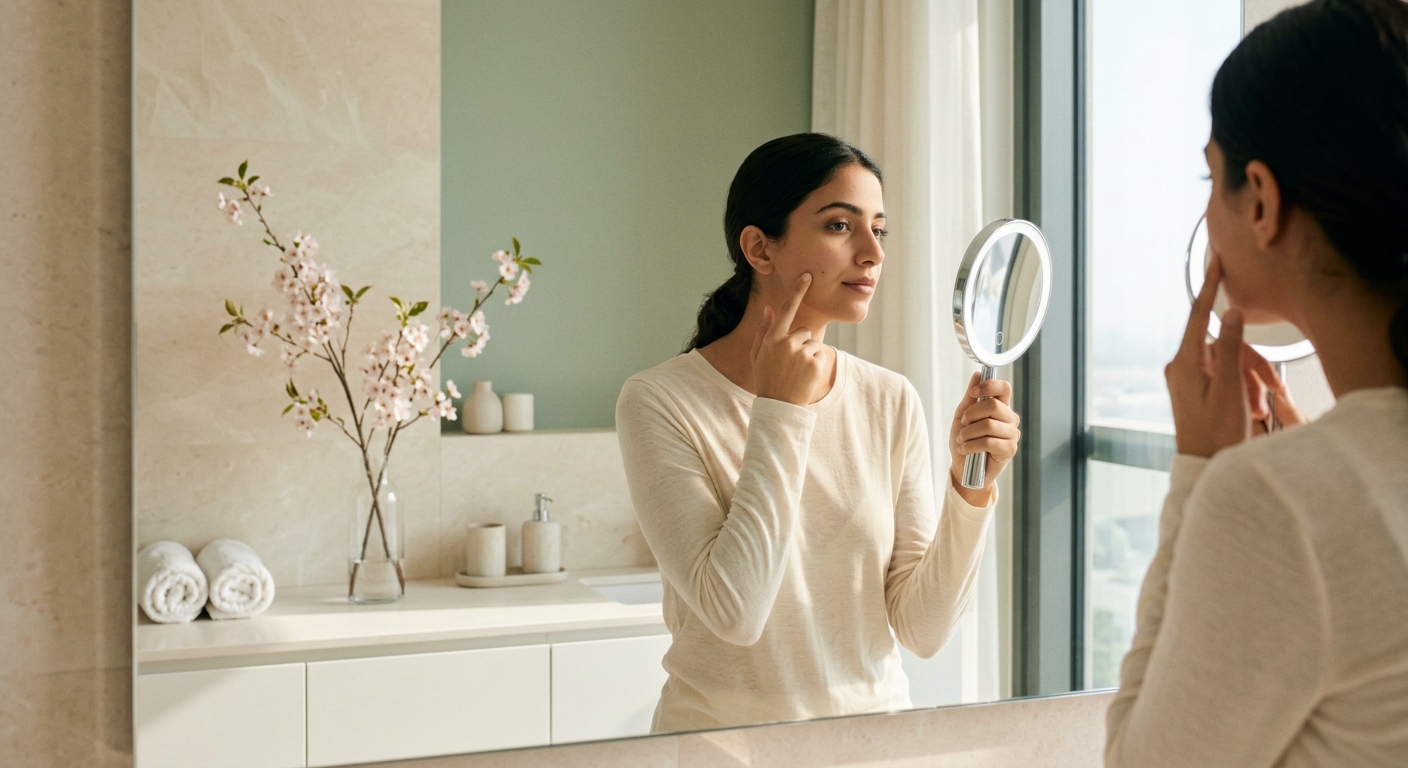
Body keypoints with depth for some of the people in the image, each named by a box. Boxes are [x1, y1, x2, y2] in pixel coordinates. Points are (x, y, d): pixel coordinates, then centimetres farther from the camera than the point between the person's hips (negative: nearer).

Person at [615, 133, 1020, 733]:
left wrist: (971, 486, -13)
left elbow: (922, 630, 0)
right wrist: (781, 412, -15)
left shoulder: (891, 402, 0)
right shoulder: (659, 402, -9)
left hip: (875, 722, 2)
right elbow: (734, 613, -17)